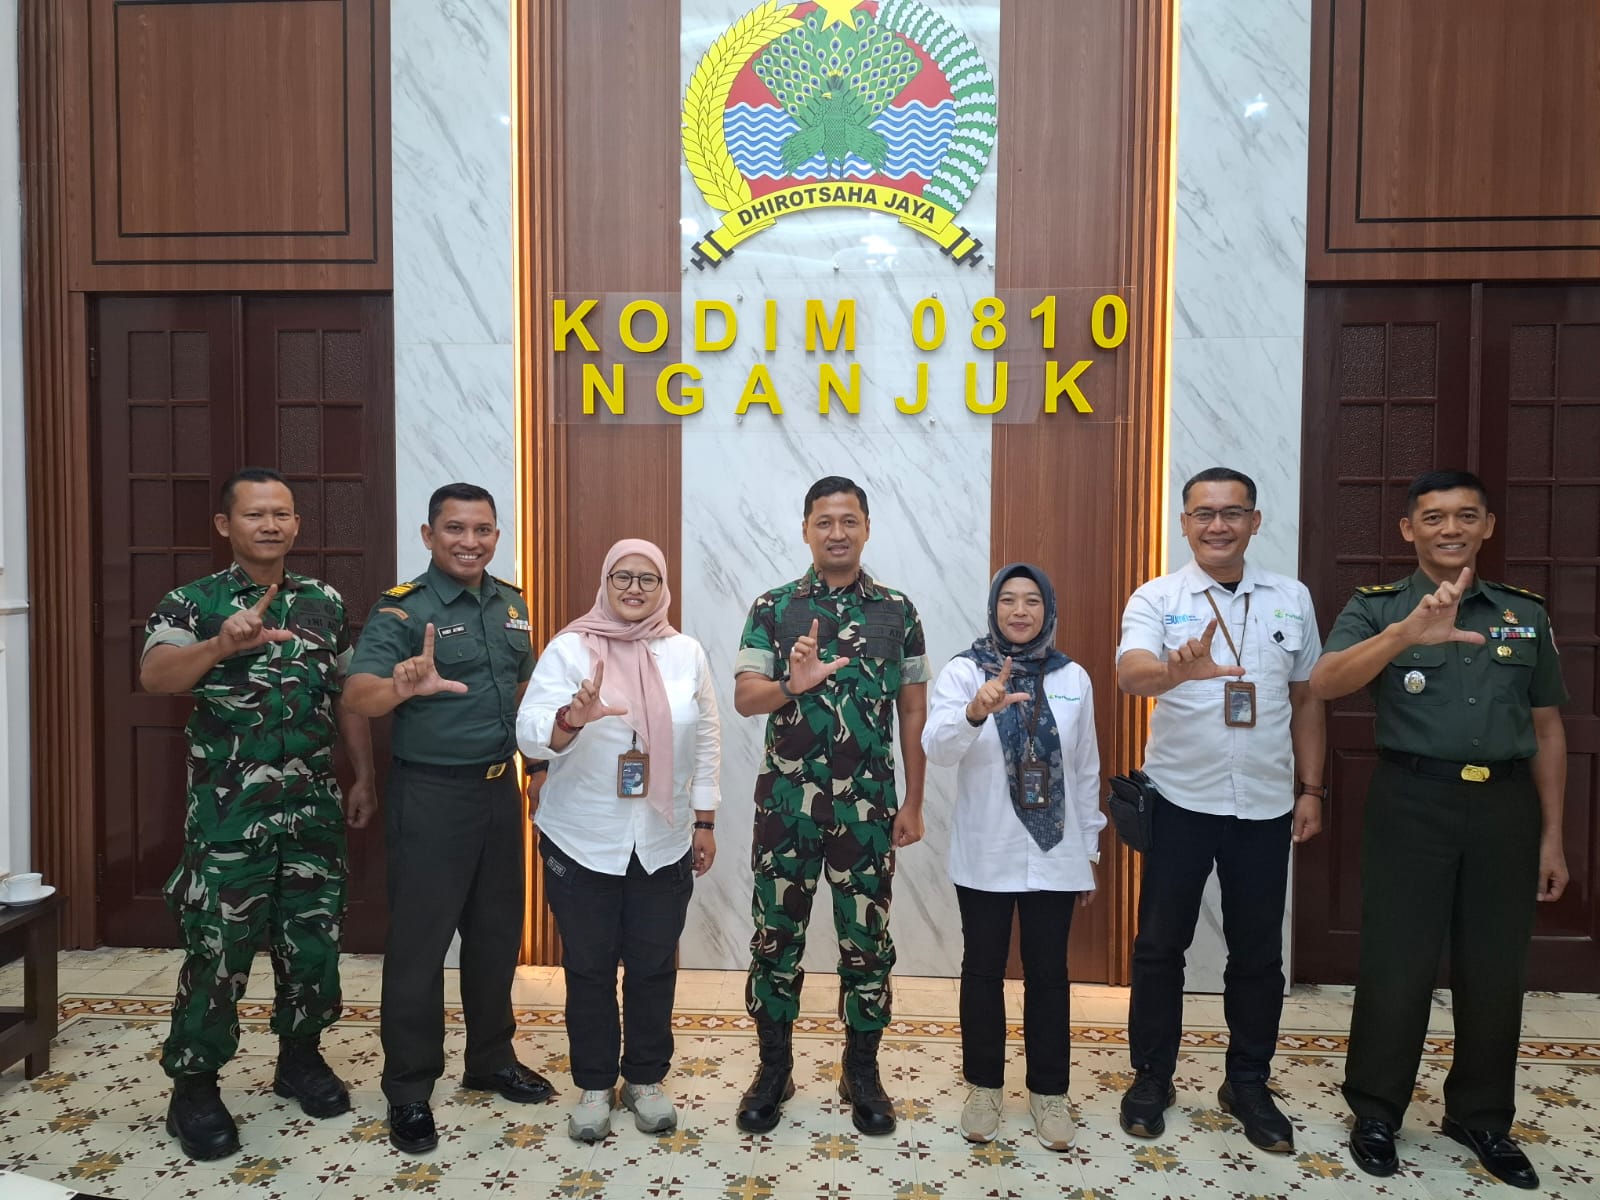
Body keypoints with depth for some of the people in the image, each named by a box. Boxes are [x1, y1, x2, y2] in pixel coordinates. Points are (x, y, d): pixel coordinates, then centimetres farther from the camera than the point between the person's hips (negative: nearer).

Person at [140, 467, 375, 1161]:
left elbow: (348, 698, 13)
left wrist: (363, 778, 9)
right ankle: (193, 1087, 21)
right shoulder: (192, 603, -4)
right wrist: (221, 645, -40)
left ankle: (300, 1057, 32)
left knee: (313, 941, 12)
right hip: (228, 813, -4)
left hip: (314, 809, 4)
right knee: (217, 950, 3)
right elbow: (154, 677, -22)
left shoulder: (326, 602, 8)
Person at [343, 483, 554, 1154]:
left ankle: (491, 1060, 34)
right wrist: (402, 686, -46)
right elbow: (358, 696, -26)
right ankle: (408, 1092, 18)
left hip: (500, 788, 6)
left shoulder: (511, 603, 8)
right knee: (419, 942, 3)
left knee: (497, 931, 16)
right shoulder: (402, 610, -12)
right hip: (431, 795, -6)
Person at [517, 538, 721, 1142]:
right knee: (589, 966, 11)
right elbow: (529, 732, -16)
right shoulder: (569, 649, -7)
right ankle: (594, 1085, 29)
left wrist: (705, 821, 7)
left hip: (664, 843, 2)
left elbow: (706, 741, 7)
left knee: (654, 964, 12)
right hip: (583, 843, -2)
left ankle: (645, 1078, 32)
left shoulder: (686, 653, 1)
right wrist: (572, 718, -37)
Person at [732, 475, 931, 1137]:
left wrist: (913, 803, 3)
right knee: (776, 937, 8)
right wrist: (793, 685, -26)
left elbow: (914, 711, 6)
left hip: (868, 805, 1)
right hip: (786, 801, 0)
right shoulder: (773, 607, 2)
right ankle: (773, 1069, 26)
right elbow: (744, 698, -5)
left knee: (867, 942, 8)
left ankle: (862, 1074, 26)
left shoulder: (897, 611, 4)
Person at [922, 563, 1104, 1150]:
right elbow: (937, 747, -21)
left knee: (1048, 973, 10)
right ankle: (984, 1086, 27)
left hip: (1054, 855, 2)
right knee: (983, 969, 10)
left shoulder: (1073, 678, 2)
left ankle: (1048, 1090, 27)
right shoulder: (961, 671, -6)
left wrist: (1090, 850, 11)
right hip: (984, 856, -1)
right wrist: (976, 711, -41)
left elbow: (1086, 771, 9)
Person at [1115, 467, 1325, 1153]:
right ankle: (1151, 1077, 26)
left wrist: (1311, 789, 8)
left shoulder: (1292, 599, 6)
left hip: (1266, 805, 3)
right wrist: (1180, 670, -45)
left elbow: (1306, 700, 12)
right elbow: (1131, 674, -24)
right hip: (1181, 801, -2)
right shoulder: (1156, 599, -5)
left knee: (1258, 952, 13)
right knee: (1160, 944, 9)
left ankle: (1248, 1085, 31)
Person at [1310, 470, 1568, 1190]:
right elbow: (1325, 684, -20)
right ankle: (1375, 1113, 20)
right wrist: (1407, 632, -35)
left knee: (1495, 971, 11)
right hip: (1412, 803, -3)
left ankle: (1482, 1118, 30)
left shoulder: (1525, 614, 10)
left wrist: (1551, 834, 10)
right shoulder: (1377, 609, 0)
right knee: (1396, 965, 3)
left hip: (1505, 806, 3)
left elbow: (1547, 730, 14)